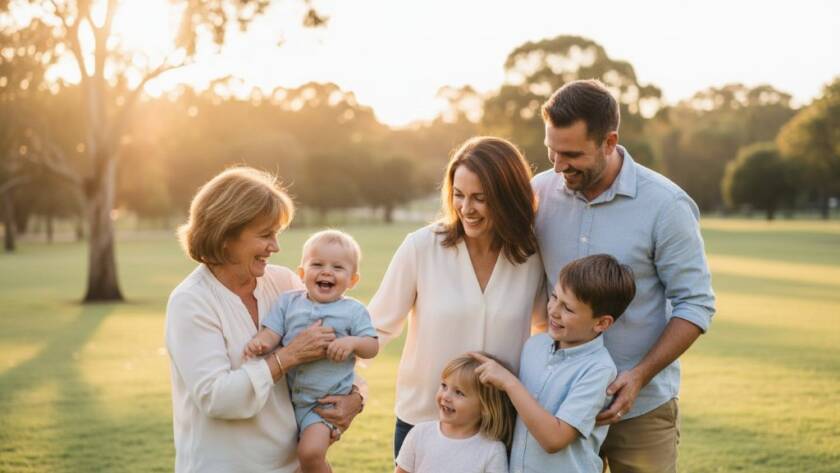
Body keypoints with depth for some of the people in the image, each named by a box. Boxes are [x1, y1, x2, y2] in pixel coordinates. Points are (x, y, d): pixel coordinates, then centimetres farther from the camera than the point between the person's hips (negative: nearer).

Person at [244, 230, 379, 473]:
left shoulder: (354, 311, 0)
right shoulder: (288, 302, 5)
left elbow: (372, 347, 0)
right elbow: (271, 333, -3)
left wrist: (353, 342, -20)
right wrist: (259, 342, -26)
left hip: (324, 402, -4)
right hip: (286, 396, 4)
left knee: (310, 452, -22)